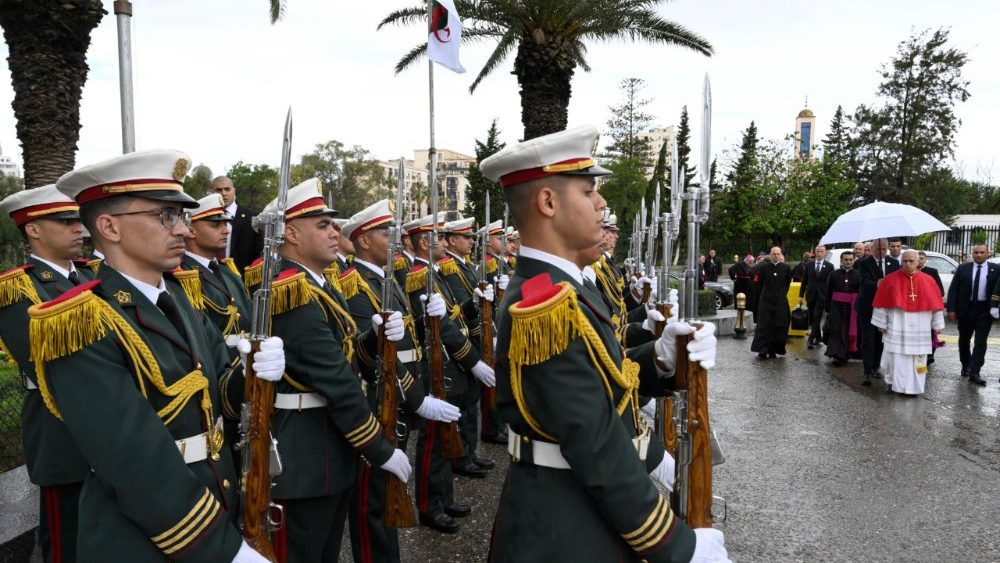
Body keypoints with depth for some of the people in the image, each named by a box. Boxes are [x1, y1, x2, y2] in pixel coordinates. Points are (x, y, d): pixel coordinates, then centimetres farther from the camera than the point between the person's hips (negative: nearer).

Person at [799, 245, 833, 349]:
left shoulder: (829, 266, 0)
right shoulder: (809, 265, 7)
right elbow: (804, 281, 8)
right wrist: (801, 295, 4)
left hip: (821, 296, -3)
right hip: (810, 295, 3)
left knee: (816, 318, -8)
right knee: (812, 318, 10)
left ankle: (811, 340, -8)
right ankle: (818, 337, 25)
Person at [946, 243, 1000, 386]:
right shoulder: (963, 268, 2)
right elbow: (953, 289, 0)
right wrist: (951, 309, -7)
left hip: (985, 310, -1)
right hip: (966, 309, 1)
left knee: (981, 342, -5)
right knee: (964, 340, 13)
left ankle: (974, 373, -6)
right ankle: (965, 366, 29)